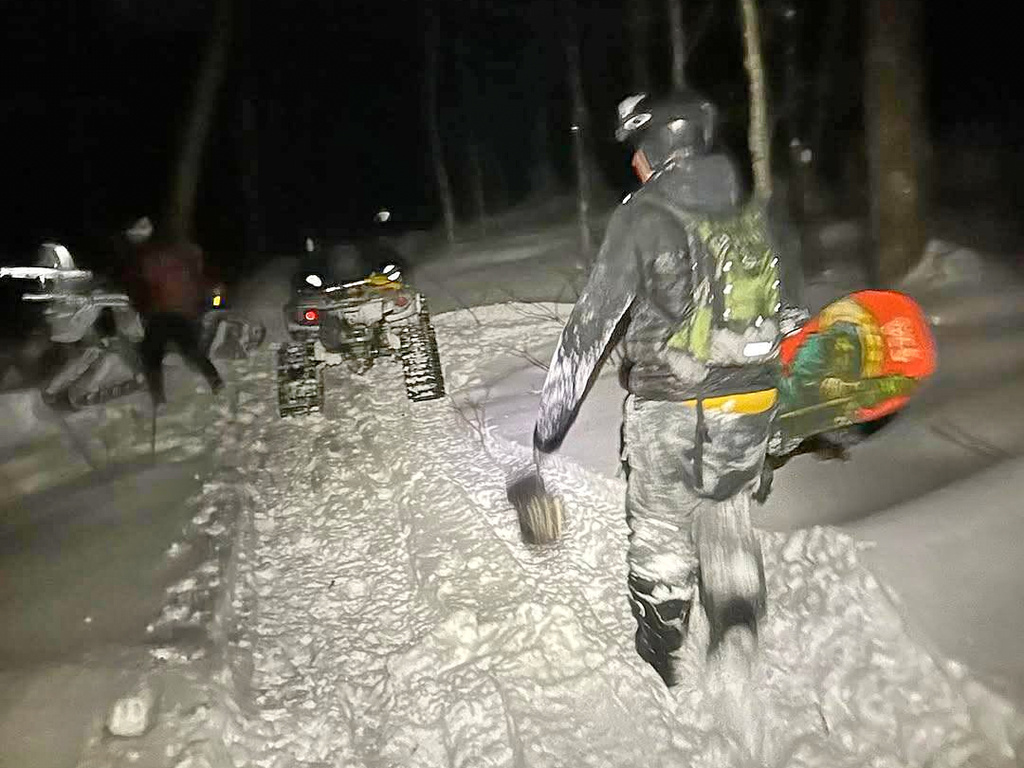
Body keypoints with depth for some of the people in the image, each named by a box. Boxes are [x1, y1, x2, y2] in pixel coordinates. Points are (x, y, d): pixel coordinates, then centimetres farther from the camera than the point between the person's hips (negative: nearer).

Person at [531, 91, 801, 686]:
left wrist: (552, 415, -9)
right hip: (751, 404, 5)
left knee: (662, 537, 15)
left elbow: (592, 323, -15)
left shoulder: (643, 217, -13)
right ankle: (742, 629, 10)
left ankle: (661, 666, 33)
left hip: (668, 411, -4)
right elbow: (775, 309, 13)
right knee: (728, 520, 24)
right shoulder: (753, 213, 5)